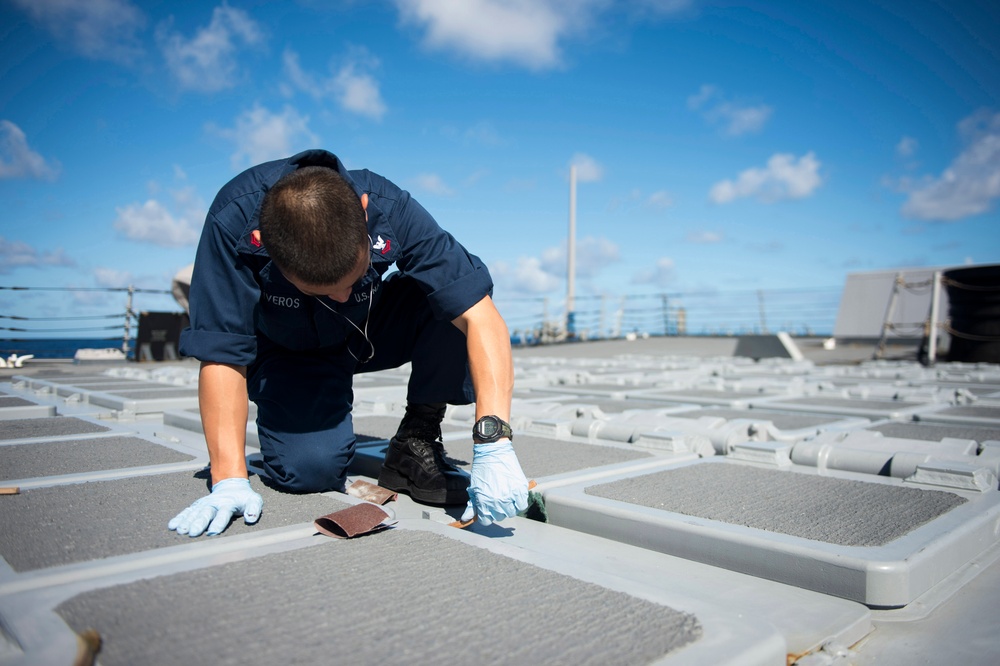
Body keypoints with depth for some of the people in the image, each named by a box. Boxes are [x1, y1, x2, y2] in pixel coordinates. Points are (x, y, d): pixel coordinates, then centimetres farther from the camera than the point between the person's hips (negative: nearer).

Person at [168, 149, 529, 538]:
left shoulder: (391, 210, -31)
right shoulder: (233, 224, -33)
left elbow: (481, 317, -37)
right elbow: (222, 356, -28)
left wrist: (493, 444, -46)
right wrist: (230, 481, -35)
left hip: (371, 330, 2)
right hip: (289, 351, -1)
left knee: (453, 298, -28)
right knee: (310, 468, -27)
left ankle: (416, 445, -11)